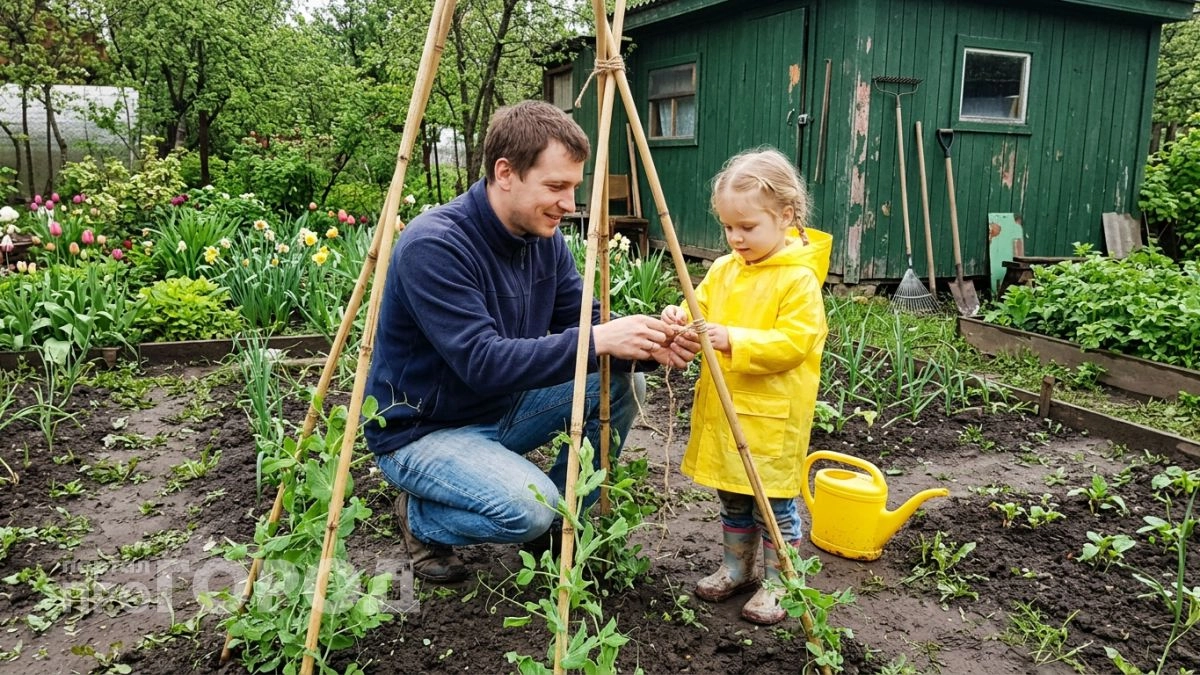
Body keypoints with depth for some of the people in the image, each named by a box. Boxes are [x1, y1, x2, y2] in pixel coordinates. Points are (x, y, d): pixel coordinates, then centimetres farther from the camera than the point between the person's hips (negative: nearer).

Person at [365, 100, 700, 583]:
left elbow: (583, 324, -1)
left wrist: (646, 347, -21)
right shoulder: (432, 245, -26)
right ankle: (422, 517, 2)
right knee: (528, 508, -30)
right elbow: (482, 363, -32)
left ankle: (563, 524, 8)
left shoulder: (544, 239, -2)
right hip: (420, 430, -7)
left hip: (501, 409, 7)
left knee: (619, 383, -8)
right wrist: (595, 342, -36)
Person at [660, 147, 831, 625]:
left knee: (774, 499, 5)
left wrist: (735, 341, -29)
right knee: (732, 494, 20)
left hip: (773, 412, -7)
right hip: (723, 406, 7)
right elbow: (701, 307, 11)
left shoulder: (798, 278, -15)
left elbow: (793, 342, -21)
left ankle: (778, 582, 22)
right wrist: (682, 320, -12)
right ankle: (737, 567, 37)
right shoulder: (722, 270, 6)